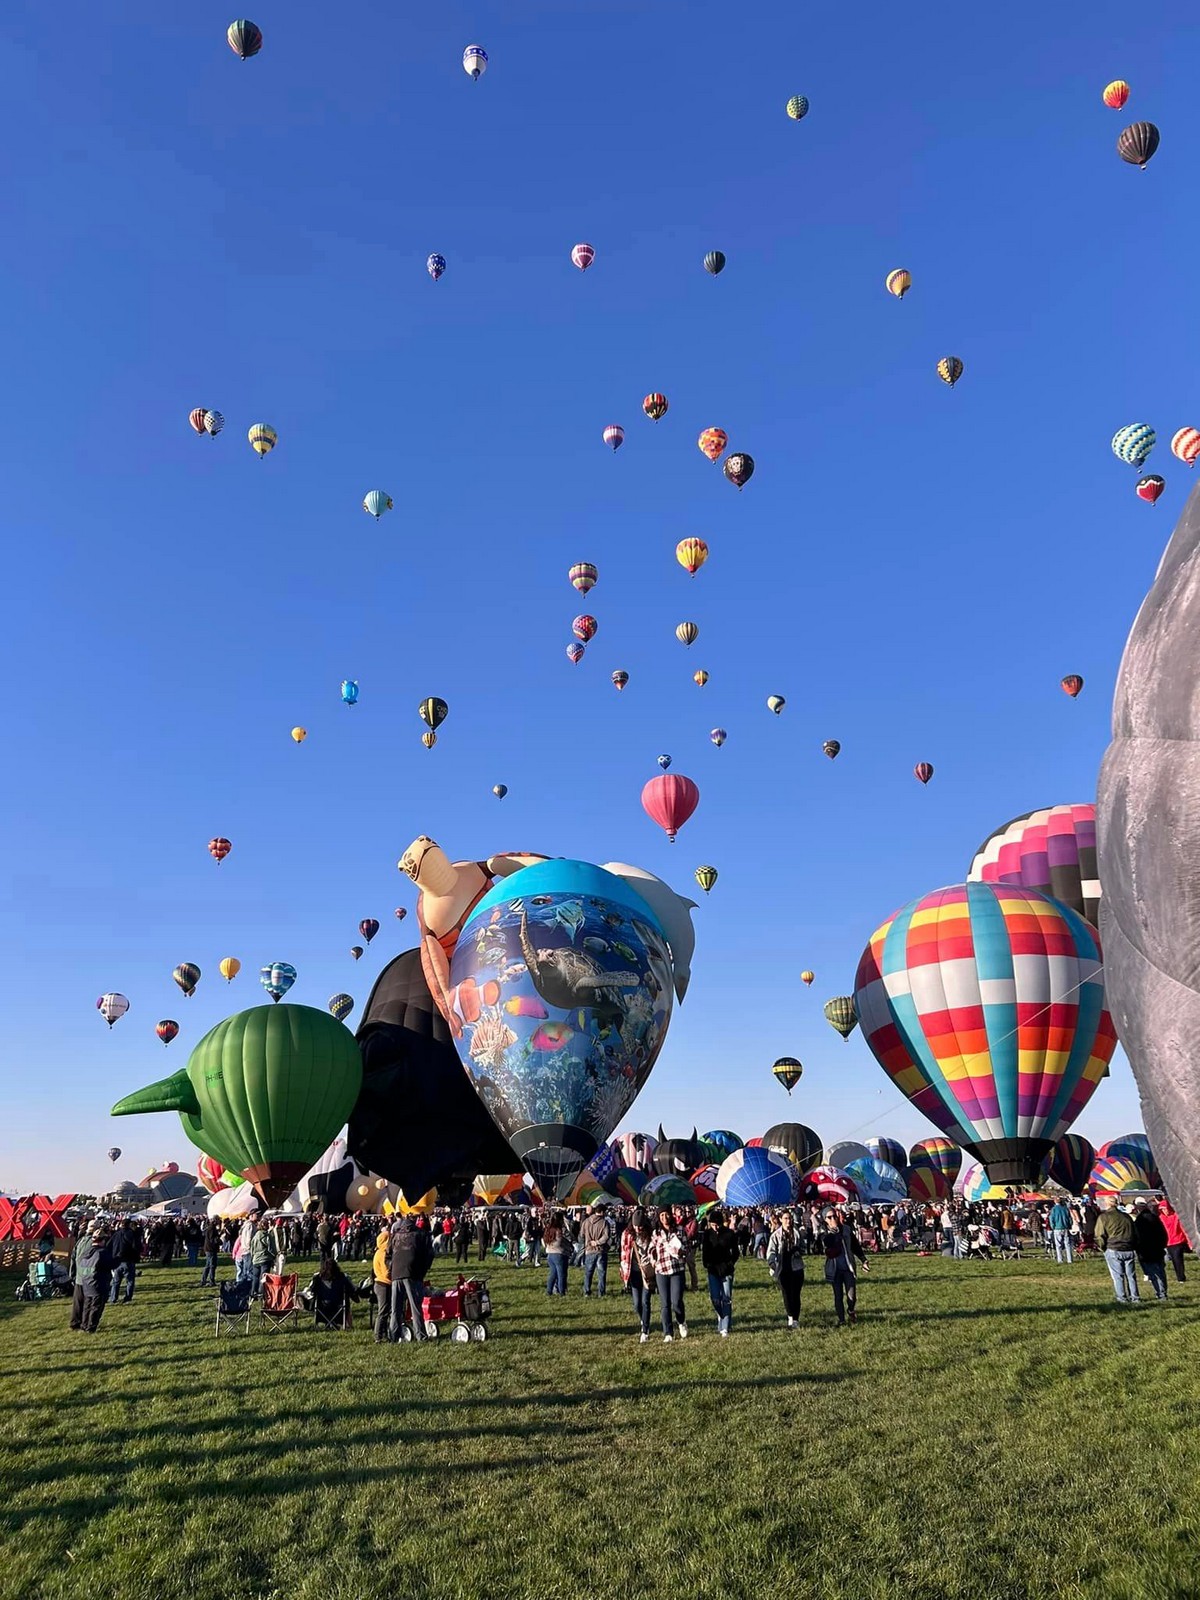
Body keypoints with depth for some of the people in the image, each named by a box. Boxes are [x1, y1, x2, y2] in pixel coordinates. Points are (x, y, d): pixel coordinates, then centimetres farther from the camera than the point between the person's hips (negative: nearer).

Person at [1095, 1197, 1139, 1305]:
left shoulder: (1103, 1217, -5)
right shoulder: (1126, 1216, 10)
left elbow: (1100, 1236, -6)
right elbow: (1134, 1233, 16)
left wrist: (1102, 1247, 9)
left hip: (1113, 1250, -5)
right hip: (1129, 1250, 5)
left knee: (1117, 1276, 2)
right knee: (1130, 1274, 13)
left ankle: (1122, 1299, 4)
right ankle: (1135, 1297, 16)